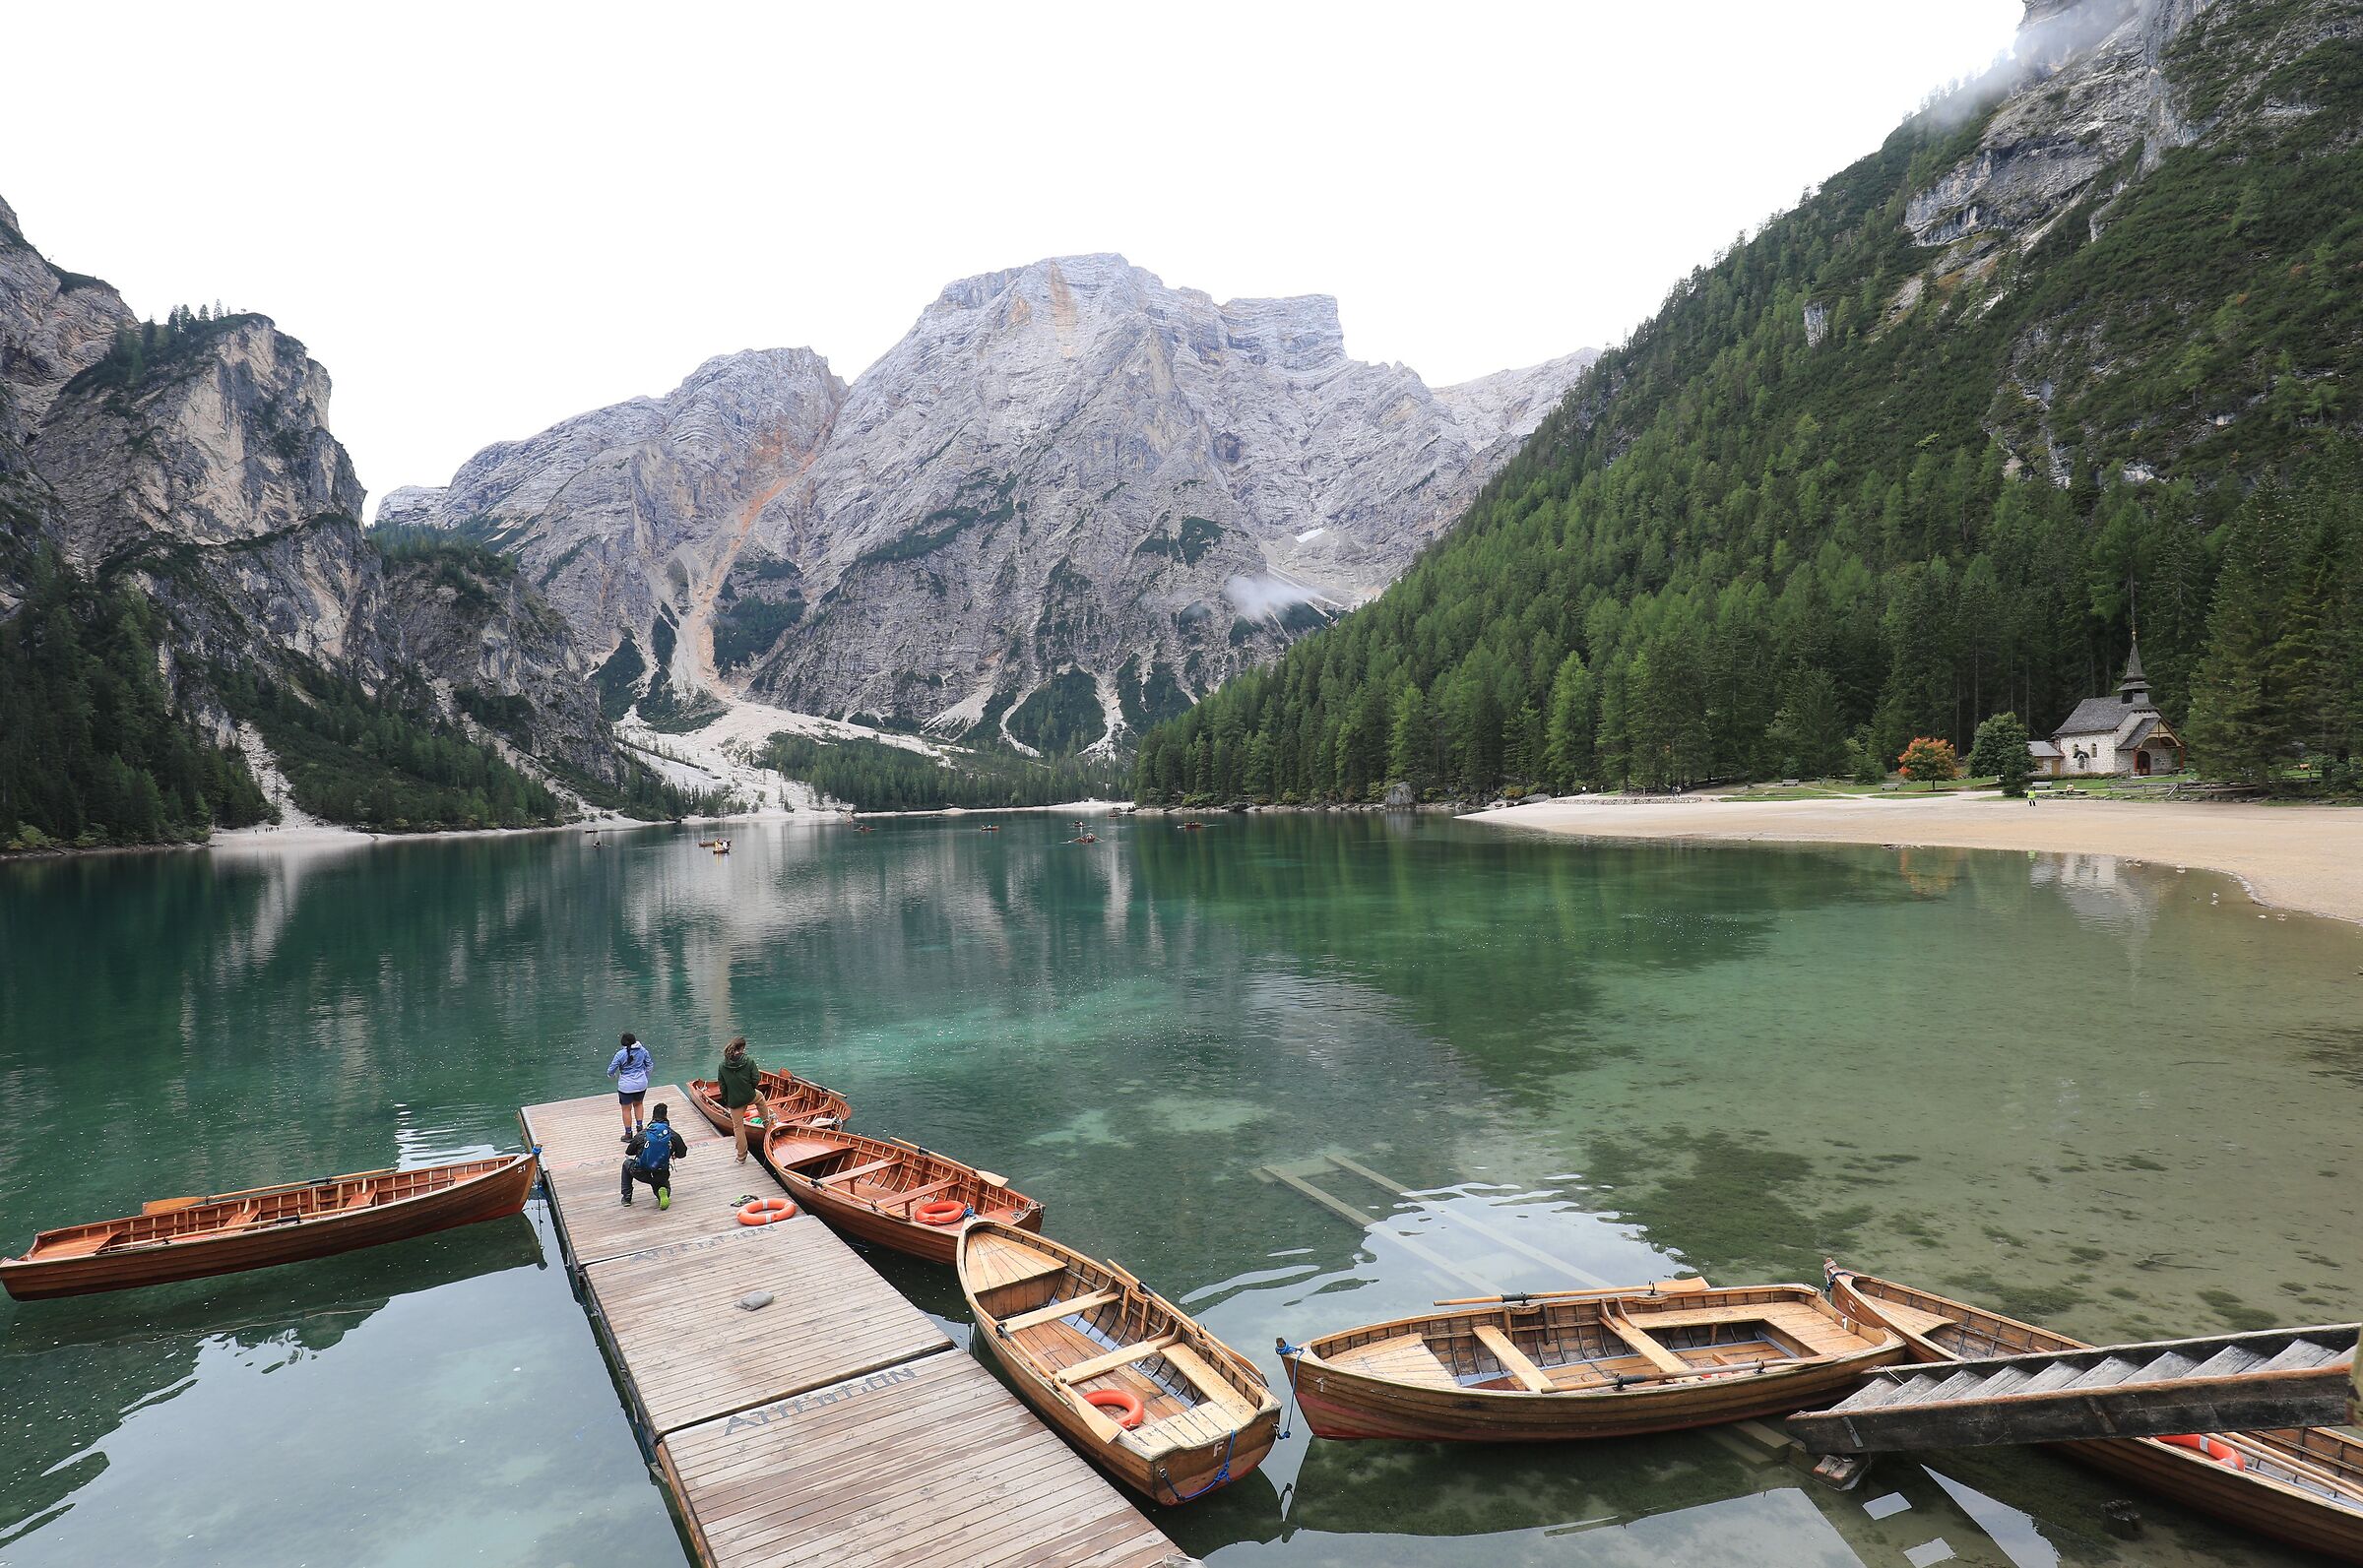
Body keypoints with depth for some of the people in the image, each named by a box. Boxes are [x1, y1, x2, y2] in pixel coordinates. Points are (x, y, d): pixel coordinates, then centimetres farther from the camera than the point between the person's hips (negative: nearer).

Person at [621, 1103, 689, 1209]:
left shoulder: (641, 1134, -5)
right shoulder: (674, 1136, -5)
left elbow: (629, 1152, 9)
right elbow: (682, 1154, 6)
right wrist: (673, 1155, 28)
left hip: (640, 1174, 0)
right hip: (662, 1176, 0)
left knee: (627, 1163, 31)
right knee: (664, 1184, 34)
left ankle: (626, 1197, 25)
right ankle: (664, 1191, -5)